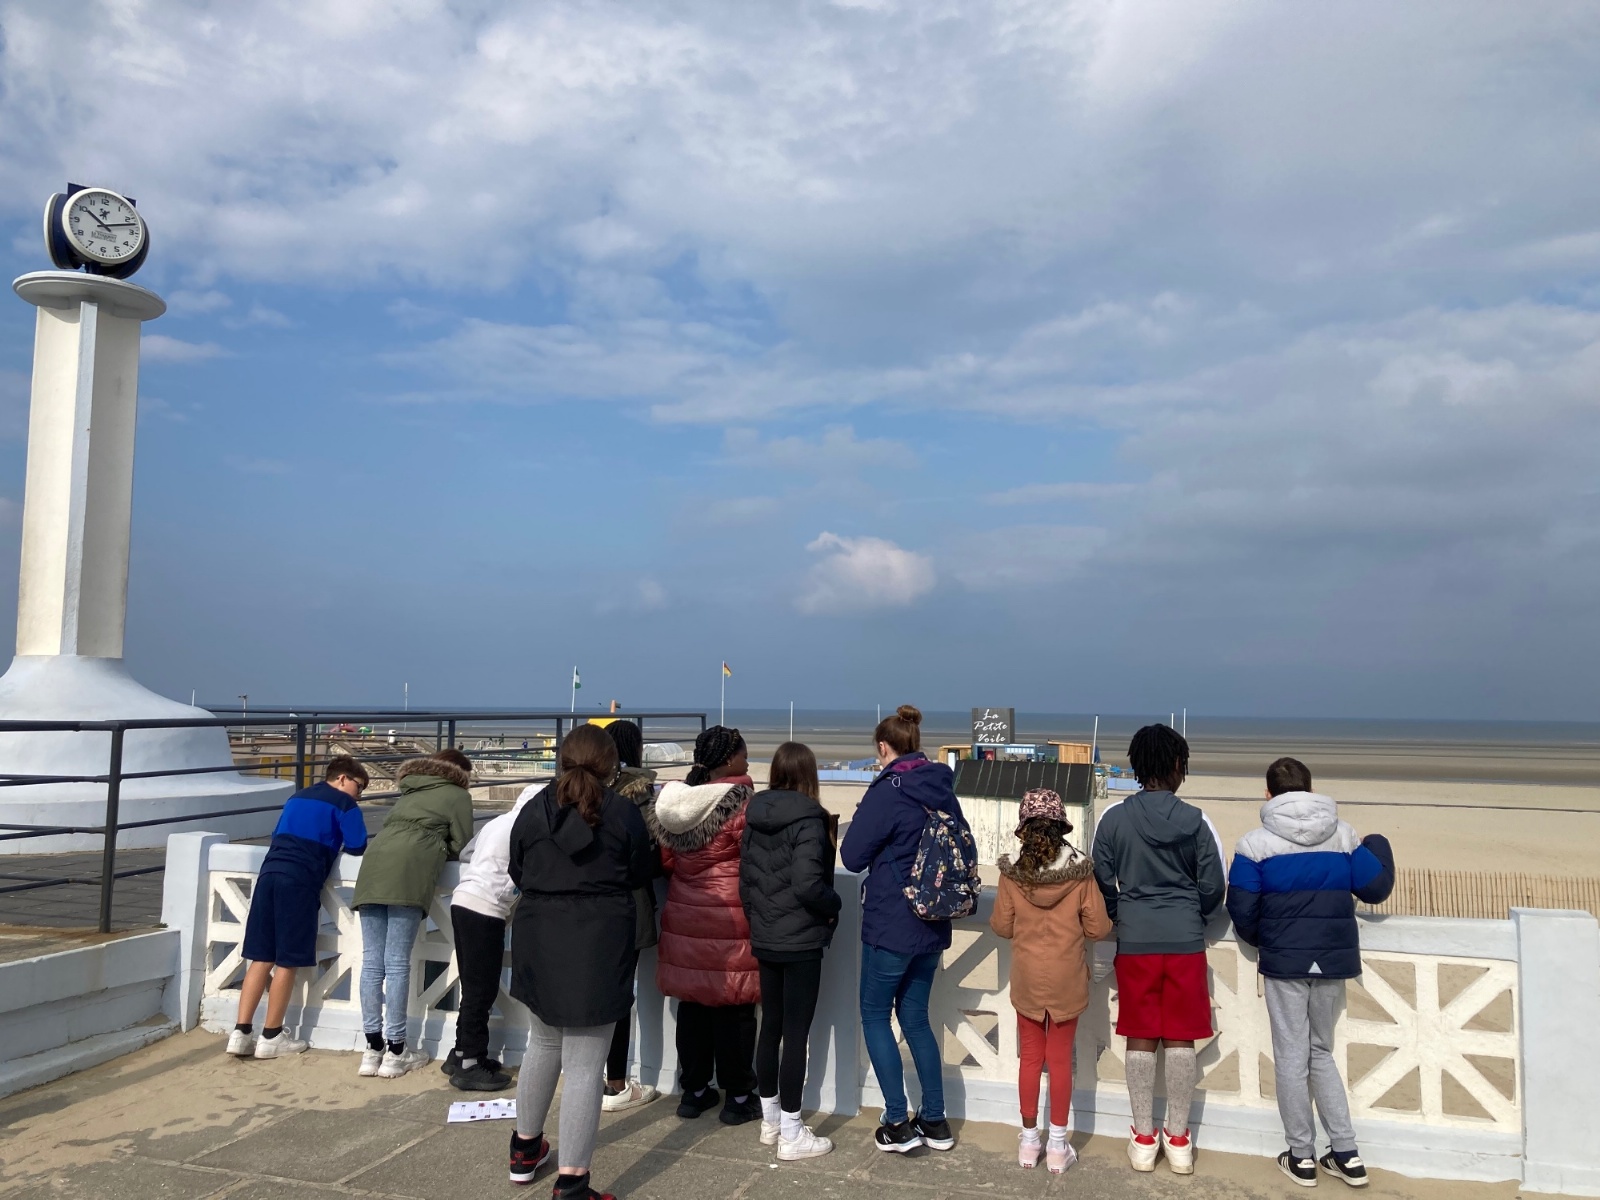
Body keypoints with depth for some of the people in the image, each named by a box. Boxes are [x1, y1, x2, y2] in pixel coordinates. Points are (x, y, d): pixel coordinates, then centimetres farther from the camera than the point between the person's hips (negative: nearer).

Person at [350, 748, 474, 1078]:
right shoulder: (457, 795, 17)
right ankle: (395, 1051, 0)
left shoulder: (411, 791, 35)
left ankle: (373, 1048, 10)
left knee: (372, 962, 5)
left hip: (374, 865, 6)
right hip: (408, 871, -6)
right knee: (397, 963, -5)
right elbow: (461, 845, 14)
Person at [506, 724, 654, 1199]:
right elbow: (640, 875, 3)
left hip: (537, 940, 4)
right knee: (584, 1064, 0)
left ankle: (525, 1148, 38)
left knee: (544, 1043, 24)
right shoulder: (623, 812, -8)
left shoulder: (533, 809, 1)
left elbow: (517, 874, 11)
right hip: (599, 944, -4)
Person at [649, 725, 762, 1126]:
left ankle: (694, 1091, 25)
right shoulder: (743, 805, -16)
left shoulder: (671, 800, 3)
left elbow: (666, 862, 10)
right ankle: (738, 1097, 15)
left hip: (684, 918, 6)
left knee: (692, 1003, 15)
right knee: (734, 1008, 5)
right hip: (731, 923, -6)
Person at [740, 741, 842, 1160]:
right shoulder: (808, 819, -17)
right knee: (796, 1032, 1)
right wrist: (834, 906, -6)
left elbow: (744, 877, 9)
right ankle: (791, 1134, 8)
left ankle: (770, 1121, 28)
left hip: (764, 939, 7)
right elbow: (808, 884, -24)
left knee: (770, 1026, 16)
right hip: (801, 940, -7)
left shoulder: (754, 817, 4)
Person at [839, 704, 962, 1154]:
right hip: (932, 926, 7)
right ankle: (934, 1121, 20)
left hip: (891, 924, -7)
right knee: (915, 1017, 17)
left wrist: (863, 823, 5)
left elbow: (852, 856, -11)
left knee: (875, 1015, 8)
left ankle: (898, 1123, 8)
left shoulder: (887, 791, -15)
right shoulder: (944, 791, 5)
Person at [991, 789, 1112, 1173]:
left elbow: (1002, 927, -4)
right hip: (1067, 980, -1)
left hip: (1027, 979, 1)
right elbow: (1097, 929, -9)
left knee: (1030, 1058, 14)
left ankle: (1029, 1141, 25)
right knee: (1061, 1059, 11)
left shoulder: (1012, 871, -12)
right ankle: (1058, 1146, 21)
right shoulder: (1080, 871, -14)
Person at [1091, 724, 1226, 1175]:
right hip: (1185, 942, 0)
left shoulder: (1113, 818, -5)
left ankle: (1143, 1138, 17)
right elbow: (1213, 888, 0)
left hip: (1134, 942, 0)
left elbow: (1102, 884, 0)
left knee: (1141, 1040, 9)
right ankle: (1178, 1138, 18)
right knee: (1180, 1040, 9)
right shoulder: (1195, 821, -5)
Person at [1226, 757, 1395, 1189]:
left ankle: (1302, 1157, 15)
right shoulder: (1343, 835, 1)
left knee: (1291, 1057, 8)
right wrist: (1378, 845, 22)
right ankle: (1346, 1154, 17)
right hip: (1335, 959, 4)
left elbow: (1242, 909, -7)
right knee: (1320, 1052, 19)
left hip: (1284, 961, -4)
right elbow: (1376, 888, 3)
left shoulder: (1256, 842, -8)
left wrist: (1258, 939, 14)